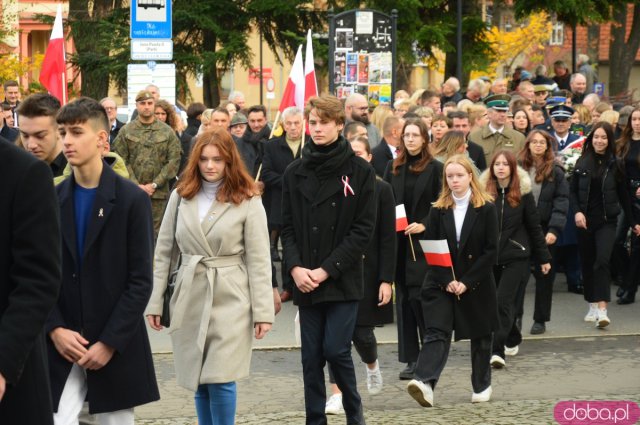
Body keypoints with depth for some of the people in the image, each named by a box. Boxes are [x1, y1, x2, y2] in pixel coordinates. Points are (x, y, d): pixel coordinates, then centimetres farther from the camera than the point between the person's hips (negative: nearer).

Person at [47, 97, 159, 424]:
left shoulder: (132, 200, -4)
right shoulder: (52, 200, 6)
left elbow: (141, 281, -7)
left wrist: (110, 342, -12)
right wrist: (55, 330, -8)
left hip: (116, 347, -2)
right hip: (61, 344, 2)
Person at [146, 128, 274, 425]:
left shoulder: (247, 201, -5)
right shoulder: (181, 196, 5)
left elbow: (259, 261, -5)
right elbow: (163, 252, 8)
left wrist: (263, 311, -8)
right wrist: (154, 302, 3)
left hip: (230, 300, -4)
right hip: (190, 299, 4)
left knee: (220, 381, -9)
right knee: (199, 381, 9)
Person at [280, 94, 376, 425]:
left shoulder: (360, 172, -3)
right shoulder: (295, 173, 7)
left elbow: (363, 229, -7)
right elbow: (287, 227, 7)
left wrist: (327, 269, -13)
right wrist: (295, 267, -10)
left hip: (343, 281, -3)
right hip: (305, 282, 3)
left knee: (336, 349, -7)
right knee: (312, 357, 5)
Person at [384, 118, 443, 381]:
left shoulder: (435, 169, -2)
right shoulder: (393, 168, 10)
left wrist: (424, 225, -15)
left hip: (423, 243, -4)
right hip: (398, 242, 4)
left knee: (418, 297, -10)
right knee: (403, 298, 5)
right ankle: (411, 359, 10)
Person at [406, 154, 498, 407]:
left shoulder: (485, 209, -4)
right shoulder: (439, 210, 2)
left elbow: (491, 251, -7)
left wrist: (467, 282, -12)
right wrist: (447, 281, -12)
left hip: (476, 284, -1)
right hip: (442, 284, 1)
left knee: (480, 336, 11)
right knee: (437, 332, -13)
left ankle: (482, 385, 27)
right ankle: (425, 382, -28)